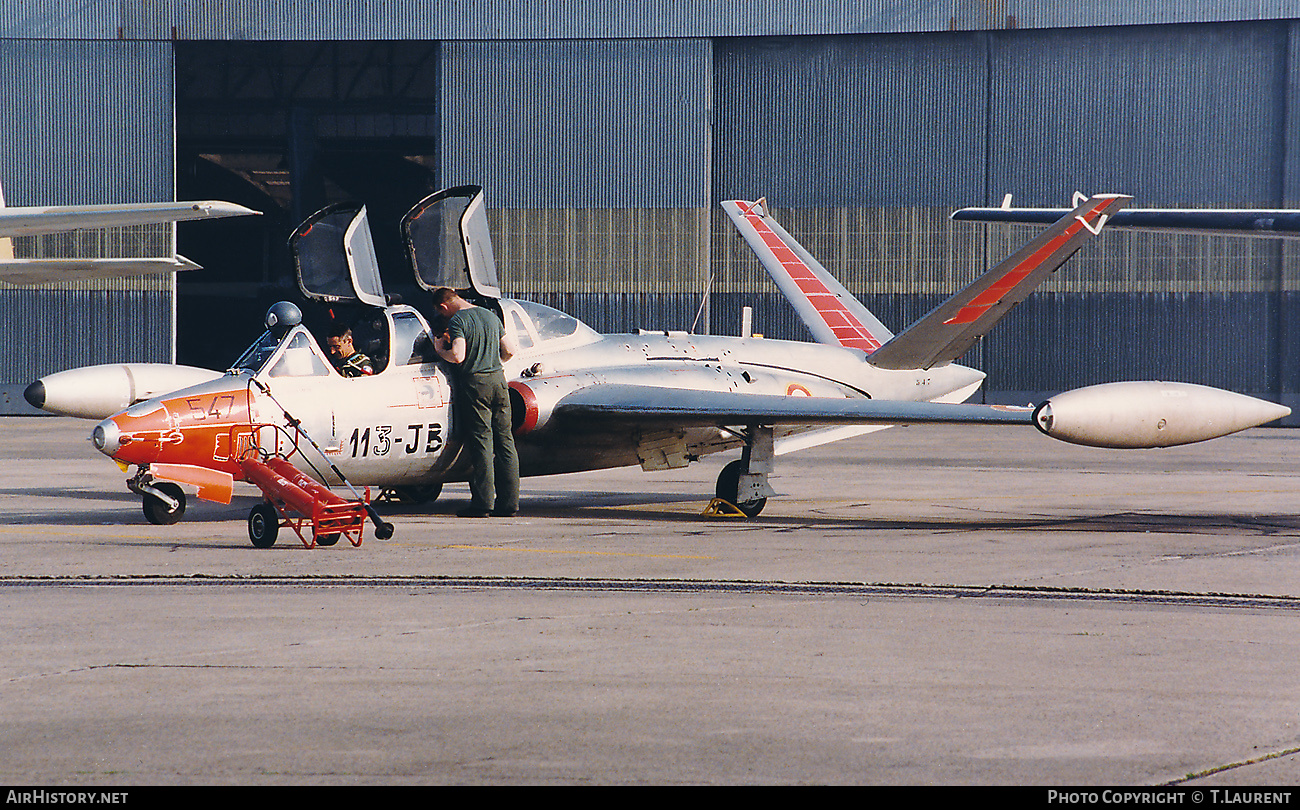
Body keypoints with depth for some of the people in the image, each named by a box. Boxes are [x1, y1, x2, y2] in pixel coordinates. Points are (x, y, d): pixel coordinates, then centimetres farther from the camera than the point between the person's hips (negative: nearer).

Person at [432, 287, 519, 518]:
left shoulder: (457, 321, -8)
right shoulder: (491, 317, 14)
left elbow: (458, 356, -21)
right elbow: (509, 351, 15)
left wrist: (440, 349, -2)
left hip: (475, 382, -6)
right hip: (498, 379, 6)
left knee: (481, 442, -5)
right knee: (504, 440, 7)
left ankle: (482, 502, -6)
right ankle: (508, 501, 7)